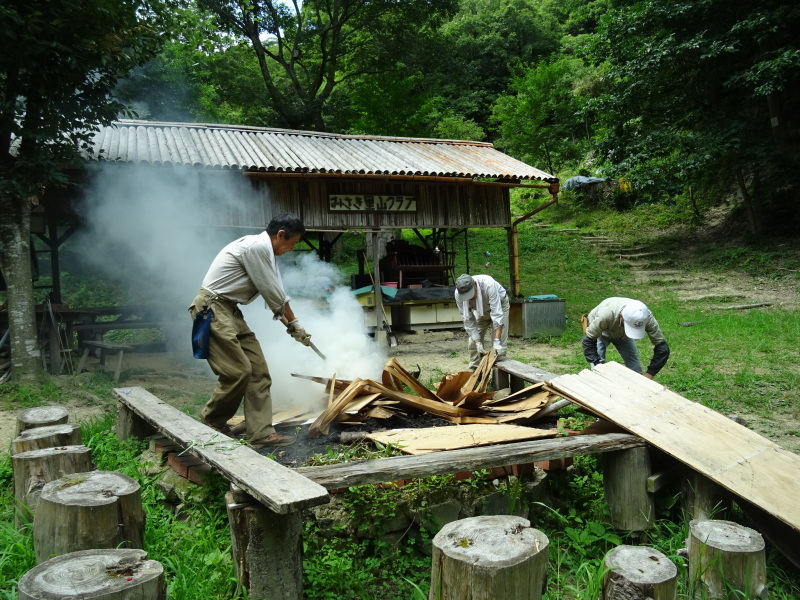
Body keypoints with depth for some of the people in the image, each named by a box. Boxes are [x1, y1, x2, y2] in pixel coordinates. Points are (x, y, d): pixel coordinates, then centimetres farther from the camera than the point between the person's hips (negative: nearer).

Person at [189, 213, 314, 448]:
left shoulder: (265, 251, 15)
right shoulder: (257, 246, -16)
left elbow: (273, 295, 20)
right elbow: (275, 295, -12)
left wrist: (290, 324, 15)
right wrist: (294, 323, 1)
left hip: (230, 311, 10)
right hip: (212, 309, -10)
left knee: (259, 370, 3)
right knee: (238, 372, -12)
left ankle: (261, 433, 3)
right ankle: (209, 424, 10)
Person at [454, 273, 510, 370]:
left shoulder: (488, 284, -43)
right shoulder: (458, 294, -30)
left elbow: (497, 313, -42)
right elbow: (468, 320, -22)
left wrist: (497, 341, -46)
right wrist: (478, 342, -27)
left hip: (499, 304, -4)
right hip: (480, 310, 4)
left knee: (499, 345, -13)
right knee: (473, 342, 0)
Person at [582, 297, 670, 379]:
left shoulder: (646, 317, -36)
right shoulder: (606, 315, -45)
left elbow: (662, 348, -29)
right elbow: (588, 340, -32)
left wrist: (649, 375, -36)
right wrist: (597, 364, -42)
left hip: (622, 334, 3)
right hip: (599, 331, -3)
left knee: (635, 369, -3)